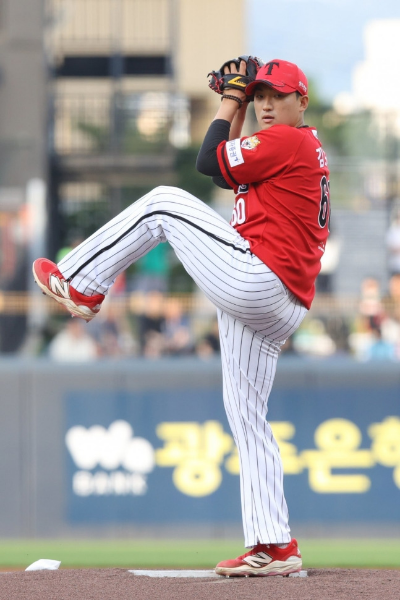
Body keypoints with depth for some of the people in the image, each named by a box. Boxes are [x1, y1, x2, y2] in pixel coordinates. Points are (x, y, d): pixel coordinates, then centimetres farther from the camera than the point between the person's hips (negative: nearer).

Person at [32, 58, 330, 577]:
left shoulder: (289, 141, -5)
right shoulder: (308, 151, 26)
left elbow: (211, 163, -7)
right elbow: (234, 170, 32)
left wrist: (229, 104, 4)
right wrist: (239, 109, 26)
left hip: (254, 278, -10)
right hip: (276, 313, 10)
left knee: (163, 203, 2)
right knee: (247, 421, 9)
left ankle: (81, 285, 8)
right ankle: (275, 548, 4)